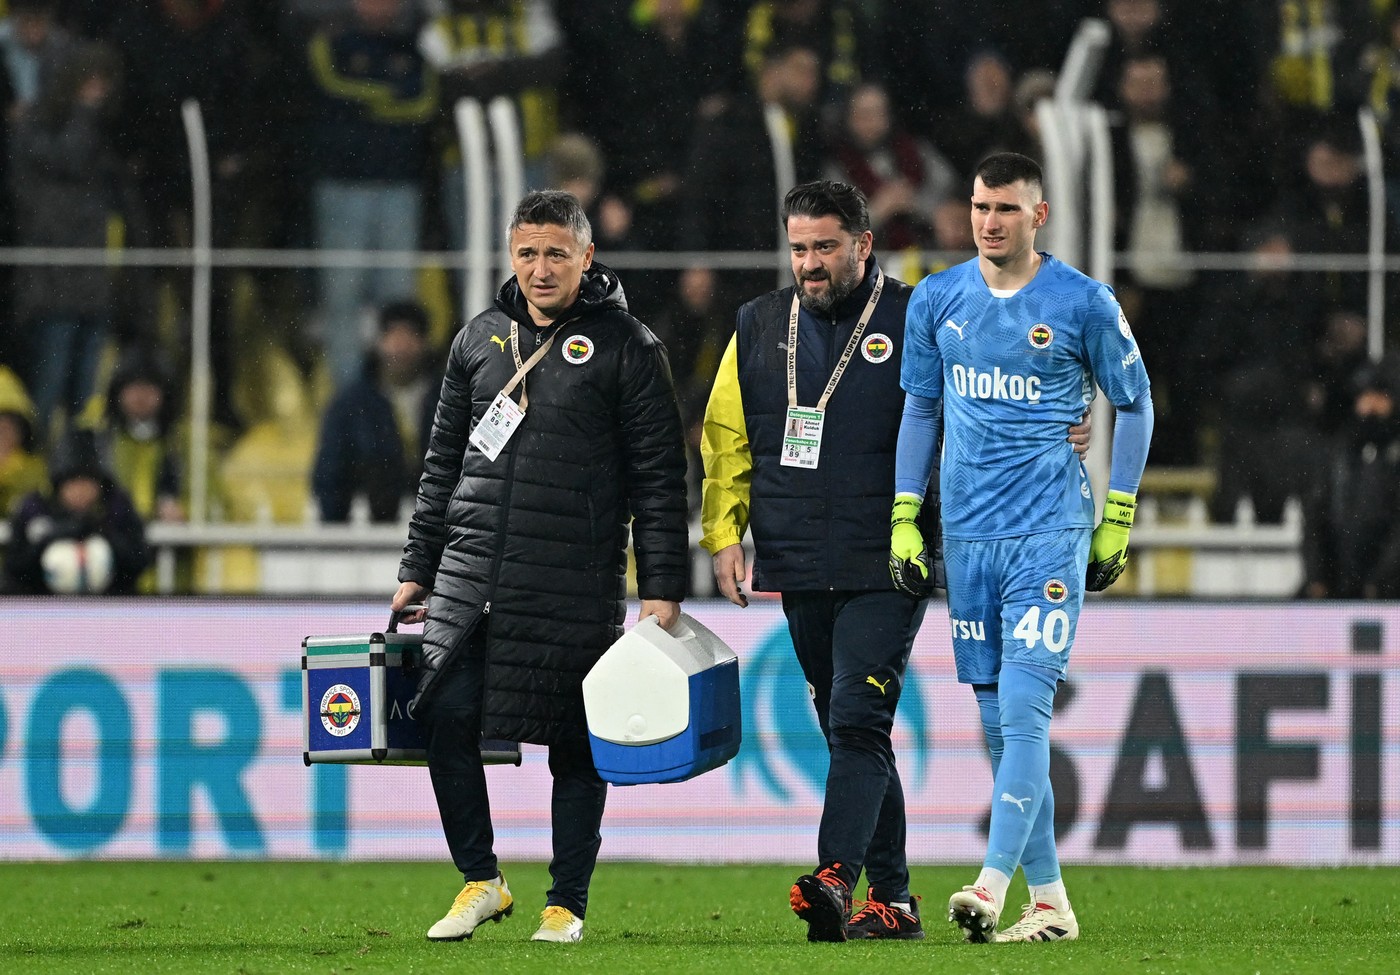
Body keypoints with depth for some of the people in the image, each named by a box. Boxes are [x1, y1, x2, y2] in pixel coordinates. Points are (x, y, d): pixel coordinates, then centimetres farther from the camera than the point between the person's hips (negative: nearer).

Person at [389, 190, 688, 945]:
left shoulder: (625, 347, 0)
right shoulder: (479, 341, 13)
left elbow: (660, 477, -2)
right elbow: (443, 463, 19)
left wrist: (661, 589, -8)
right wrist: (417, 569, 15)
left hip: (576, 587, -4)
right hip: (471, 575, 4)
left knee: (575, 744, 1)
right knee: (447, 716, -8)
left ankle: (567, 903, 11)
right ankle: (480, 880, 7)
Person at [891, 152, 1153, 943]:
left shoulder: (1084, 304, -2)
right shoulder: (937, 300, 8)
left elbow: (1136, 404, 6)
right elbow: (920, 411, 16)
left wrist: (1117, 523, 3)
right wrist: (905, 521, 10)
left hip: (1050, 529, -4)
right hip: (967, 535, 4)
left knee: (1024, 709, -15)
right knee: (1000, 724, 5)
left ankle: (993, 886, -21)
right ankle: (1050, 900, 11)